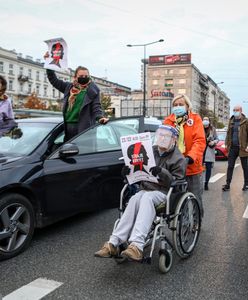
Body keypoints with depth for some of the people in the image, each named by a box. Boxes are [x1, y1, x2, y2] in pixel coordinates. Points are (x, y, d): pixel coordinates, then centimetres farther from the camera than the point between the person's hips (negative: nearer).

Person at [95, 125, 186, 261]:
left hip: (164, 192, -3)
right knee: (135, 199, -32)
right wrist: (129, 171, -1)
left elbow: (177, 181, -5)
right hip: (145, 189, 4)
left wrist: (162, 173, -22)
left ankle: (137, 245, -51)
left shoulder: (178, 158, 3)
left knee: (147, 197, -37)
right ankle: (113, 243, -40)